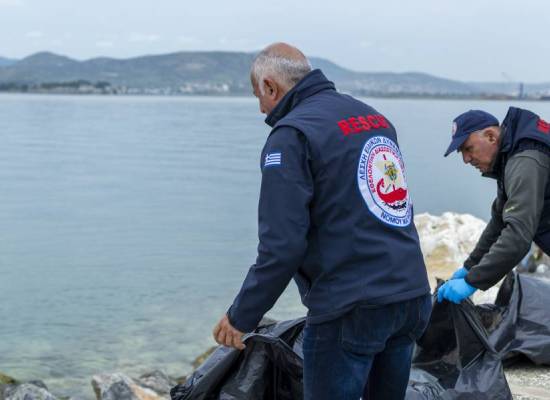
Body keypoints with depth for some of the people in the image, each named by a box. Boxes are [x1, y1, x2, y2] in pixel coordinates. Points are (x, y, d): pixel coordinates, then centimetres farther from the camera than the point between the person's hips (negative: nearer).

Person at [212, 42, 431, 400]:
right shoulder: (374, 117, 14)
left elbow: (282, 245, -17)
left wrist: (241, 316, -6)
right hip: (413, 297, 8)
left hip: (351, 309, -8)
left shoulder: (292, 134, -11)